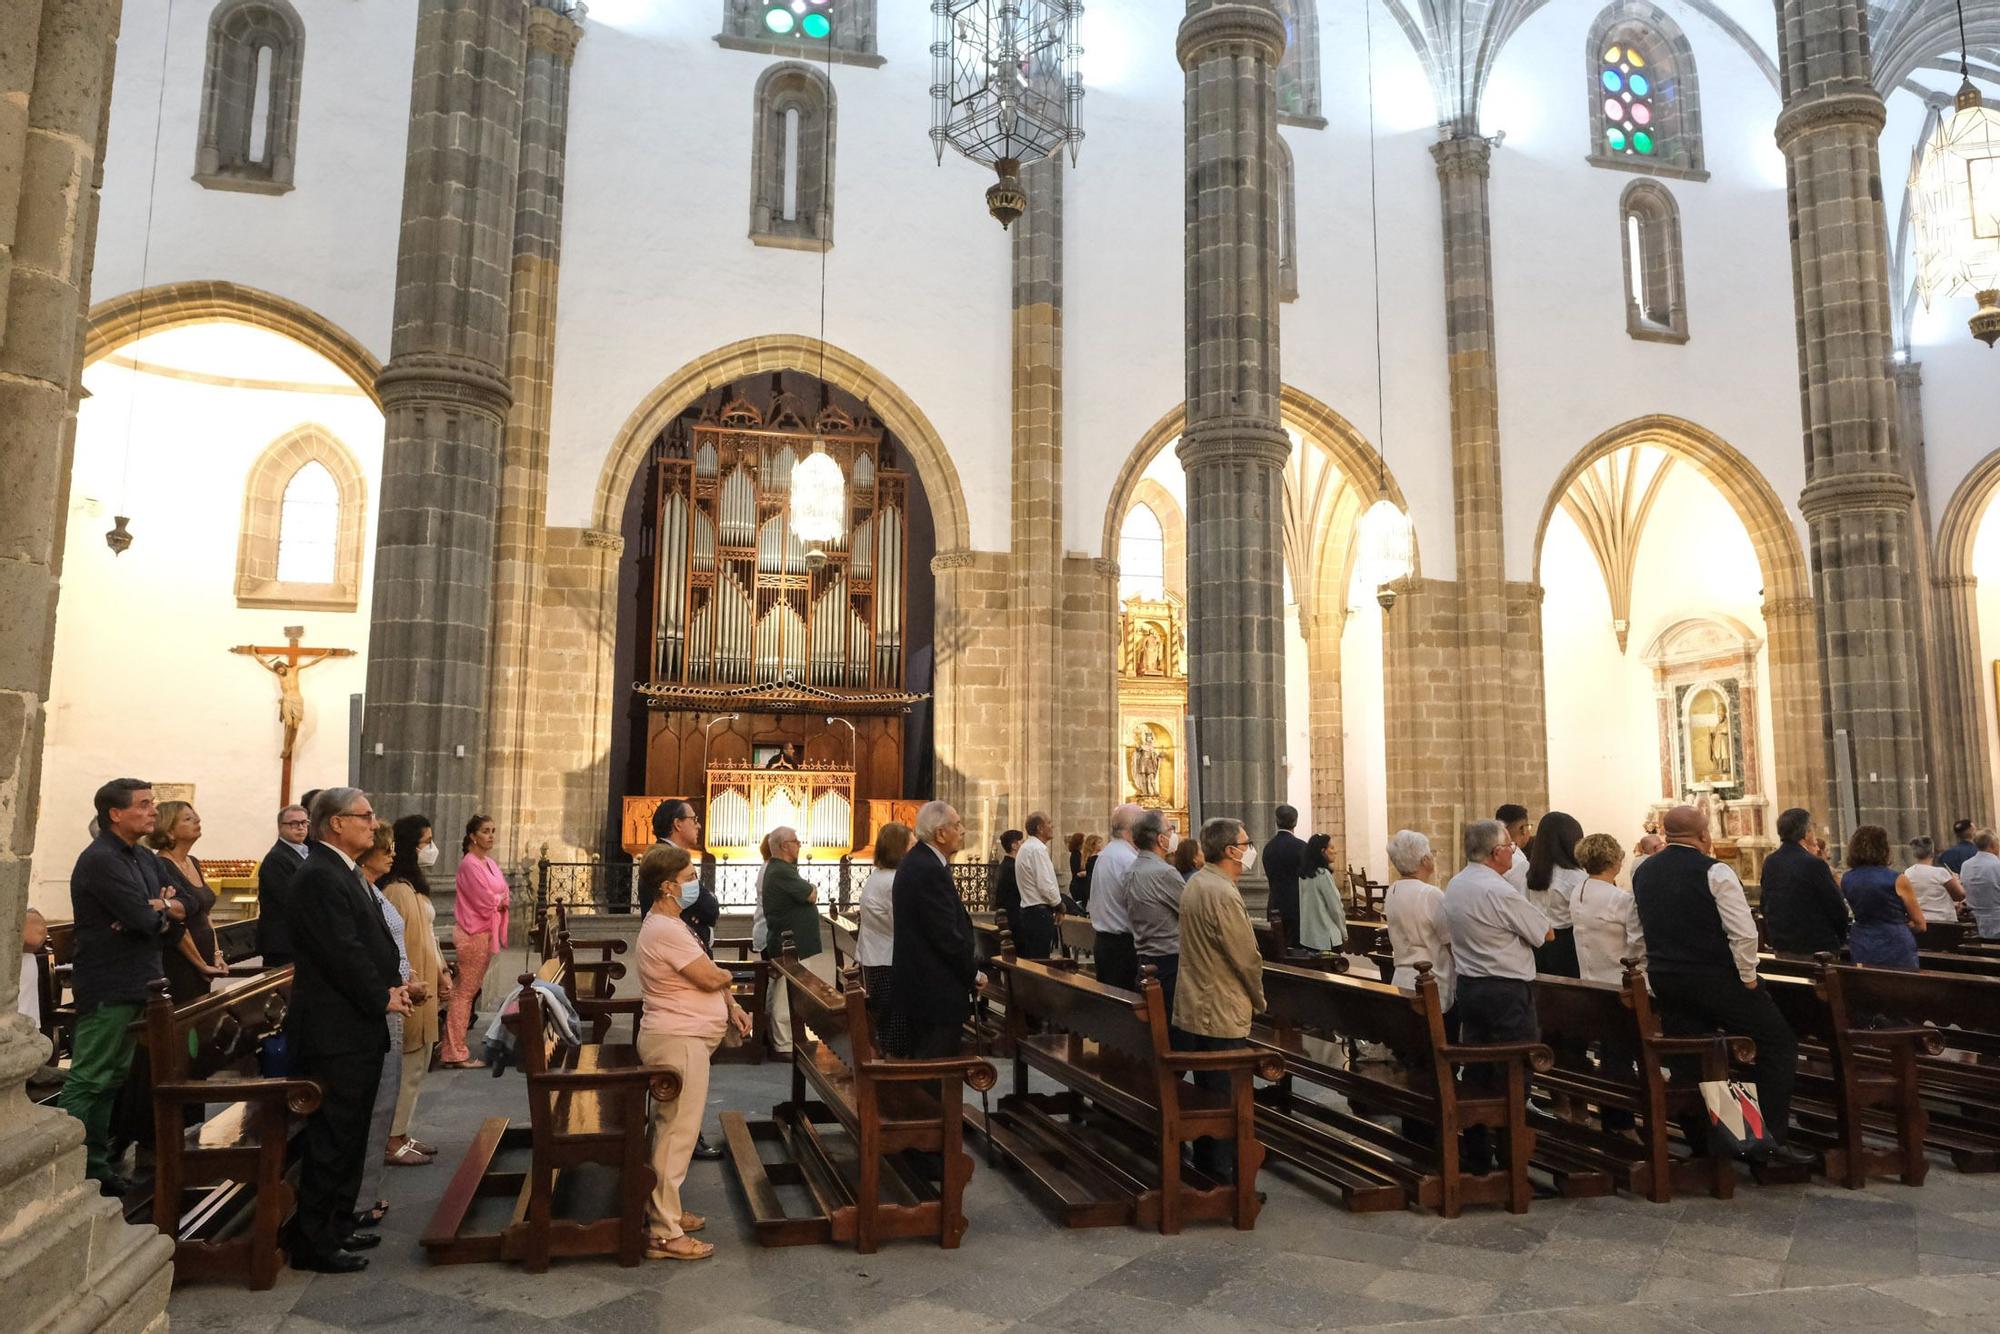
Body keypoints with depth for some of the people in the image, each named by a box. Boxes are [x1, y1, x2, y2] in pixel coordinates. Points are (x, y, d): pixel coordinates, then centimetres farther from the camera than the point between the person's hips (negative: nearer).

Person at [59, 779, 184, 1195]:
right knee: (86, 1082, -5)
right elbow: (147, 920, -23)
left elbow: (176, 915, 9)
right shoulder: (100, 860, -16)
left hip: (135, 986, 9)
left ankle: (95, 1167, 23)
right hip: (108, 989, -9)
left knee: (111, 1082, 15)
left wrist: (158, 911, -12)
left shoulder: (145, 860, 13)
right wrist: (163, 909, -1)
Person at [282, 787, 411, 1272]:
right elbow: (343, 952, -23)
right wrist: (384, 998, -13)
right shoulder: (319, 877, -18)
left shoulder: (343, 873, 15)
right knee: (332, 1137, -1)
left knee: (349, 1134, 18)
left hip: (358, 1030, 10)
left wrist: (393, 985, 4)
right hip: (335, 1031, -10)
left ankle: (340, 1223, 30)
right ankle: (313, 1242, 9)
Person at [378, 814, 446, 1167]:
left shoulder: (416, 887, 13)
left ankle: (402, 1134, 23)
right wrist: (407, 983, -24)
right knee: (405, 1067, -2)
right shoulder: (396, 890, -18)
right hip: (410, 994, -10)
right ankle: (391, 1142, 8)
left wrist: (442, 973, 15)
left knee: (417, 1065, 14)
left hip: (425, 990, 10)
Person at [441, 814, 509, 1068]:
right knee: (464, 992, -4)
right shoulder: (469, 864, -15)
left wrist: (497, 900, -9)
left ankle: (451, 1046, 20)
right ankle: (455, 1054, 1)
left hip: (486, 932, 9)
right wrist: (501, 900, 0)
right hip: (474, 933, -9)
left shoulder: (490, 863, 13)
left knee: (470, 990, 13)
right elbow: (487, 902, -19)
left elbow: (503, 896, 11)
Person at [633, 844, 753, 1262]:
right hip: (679, 1042, -11)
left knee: (672, 1132, 20)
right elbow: (711, 977, -21)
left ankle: (665, 1211, 32)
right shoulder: (666, 931, -22)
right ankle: (665, 1235, 2)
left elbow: (707, 979, 19)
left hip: (680, 1039, 11)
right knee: (677, 1135, -5)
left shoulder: (668, 924, 13)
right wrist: (727, 974, 2)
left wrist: (731, 1005, 6)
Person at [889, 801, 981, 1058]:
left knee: (919, 1065, 18)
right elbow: (947, 935, -21)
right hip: (937, 991, -11)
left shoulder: (915, 861, 11)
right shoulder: (931, 871, -22)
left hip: (916, 986, 11)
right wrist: (974, 973, -10)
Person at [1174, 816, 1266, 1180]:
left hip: (1193, 1010, 9)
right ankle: (1224, 1176, 8)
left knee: (1205, 1093, 18)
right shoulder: (1223, 894, -22)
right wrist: (1258, 998, -1)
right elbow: (1247, 957, -20)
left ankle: (1204, 1164, 27)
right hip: (1223, 1015, -9)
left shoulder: (1195, 884, 8)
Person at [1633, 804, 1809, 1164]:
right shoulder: (1713, 872, -12)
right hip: (1716, 979, -6)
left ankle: (1700, 1142, 14)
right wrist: (1748, 977, -6)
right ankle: (1773, 1136, 1)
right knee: (1777, 1042, 5)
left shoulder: (1643, 873, 8)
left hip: (1663, 978, 6)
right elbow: (1744, 932, -18)